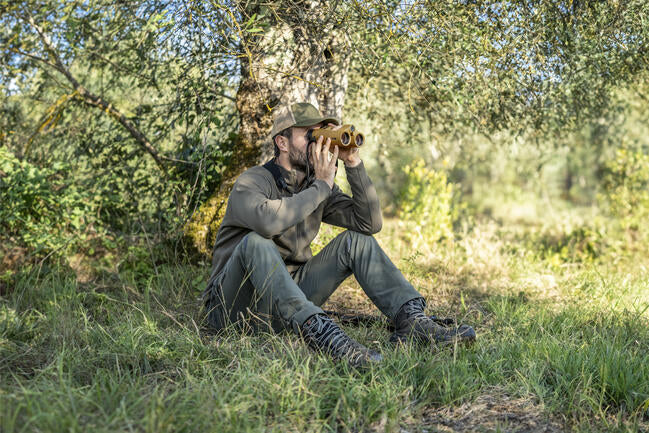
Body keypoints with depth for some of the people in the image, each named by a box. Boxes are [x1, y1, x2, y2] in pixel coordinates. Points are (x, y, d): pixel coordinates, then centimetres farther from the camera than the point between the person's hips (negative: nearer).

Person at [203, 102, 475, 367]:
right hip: (234, 305, -6)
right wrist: (322, 185, -26)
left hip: (289, 298, 6)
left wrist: (353, 163, -13)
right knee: (256, 242, -36)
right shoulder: (252, 182, -14)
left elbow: (370, 222, -6)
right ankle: (316, 329, -46)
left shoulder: (315, 185, 6)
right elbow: (269, 221, -38)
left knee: (357, 240, -5)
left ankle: (411, 319, -19)